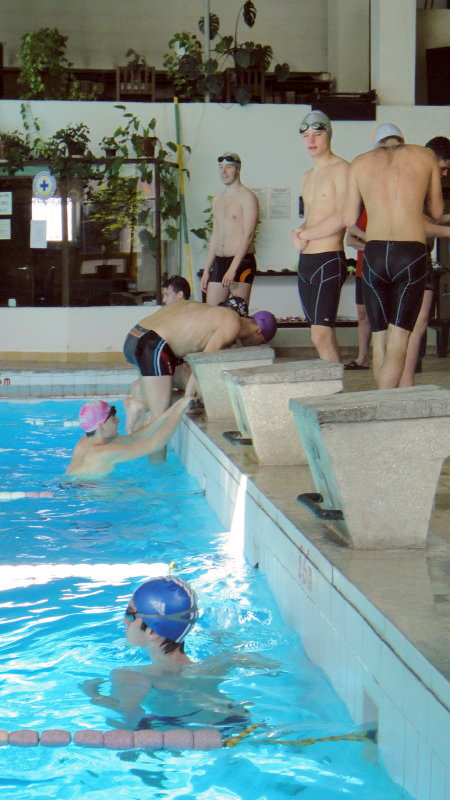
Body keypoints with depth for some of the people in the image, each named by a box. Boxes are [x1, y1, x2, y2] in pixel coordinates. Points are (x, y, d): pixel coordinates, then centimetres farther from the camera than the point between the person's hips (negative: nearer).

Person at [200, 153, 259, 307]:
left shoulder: (247, 197, -6)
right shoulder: (218, 199, 19)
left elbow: (248, 235, -14)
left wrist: (232, 269, -21)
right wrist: (206, 270, 17)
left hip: (241, 262, -7)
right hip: (219, 262, 7)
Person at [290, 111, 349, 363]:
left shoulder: (341, 169, -7)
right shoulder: (307, 177, 20)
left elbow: (343, 217, -17)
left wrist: (305, 234, -9)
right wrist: (297, 233, 4)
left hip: (330, 260, -9)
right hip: (306, 261, 9)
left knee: (321, 336, -17)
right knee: (323, 335, 8)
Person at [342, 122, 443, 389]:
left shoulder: (360, 163, 14)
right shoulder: (425, 155, 13)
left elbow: (349, 219, 12)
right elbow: (437, 211, 20)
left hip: (374, 254, 2)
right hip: (413, 254, -1)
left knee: (379, 338, 13)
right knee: (398, 343, -3)